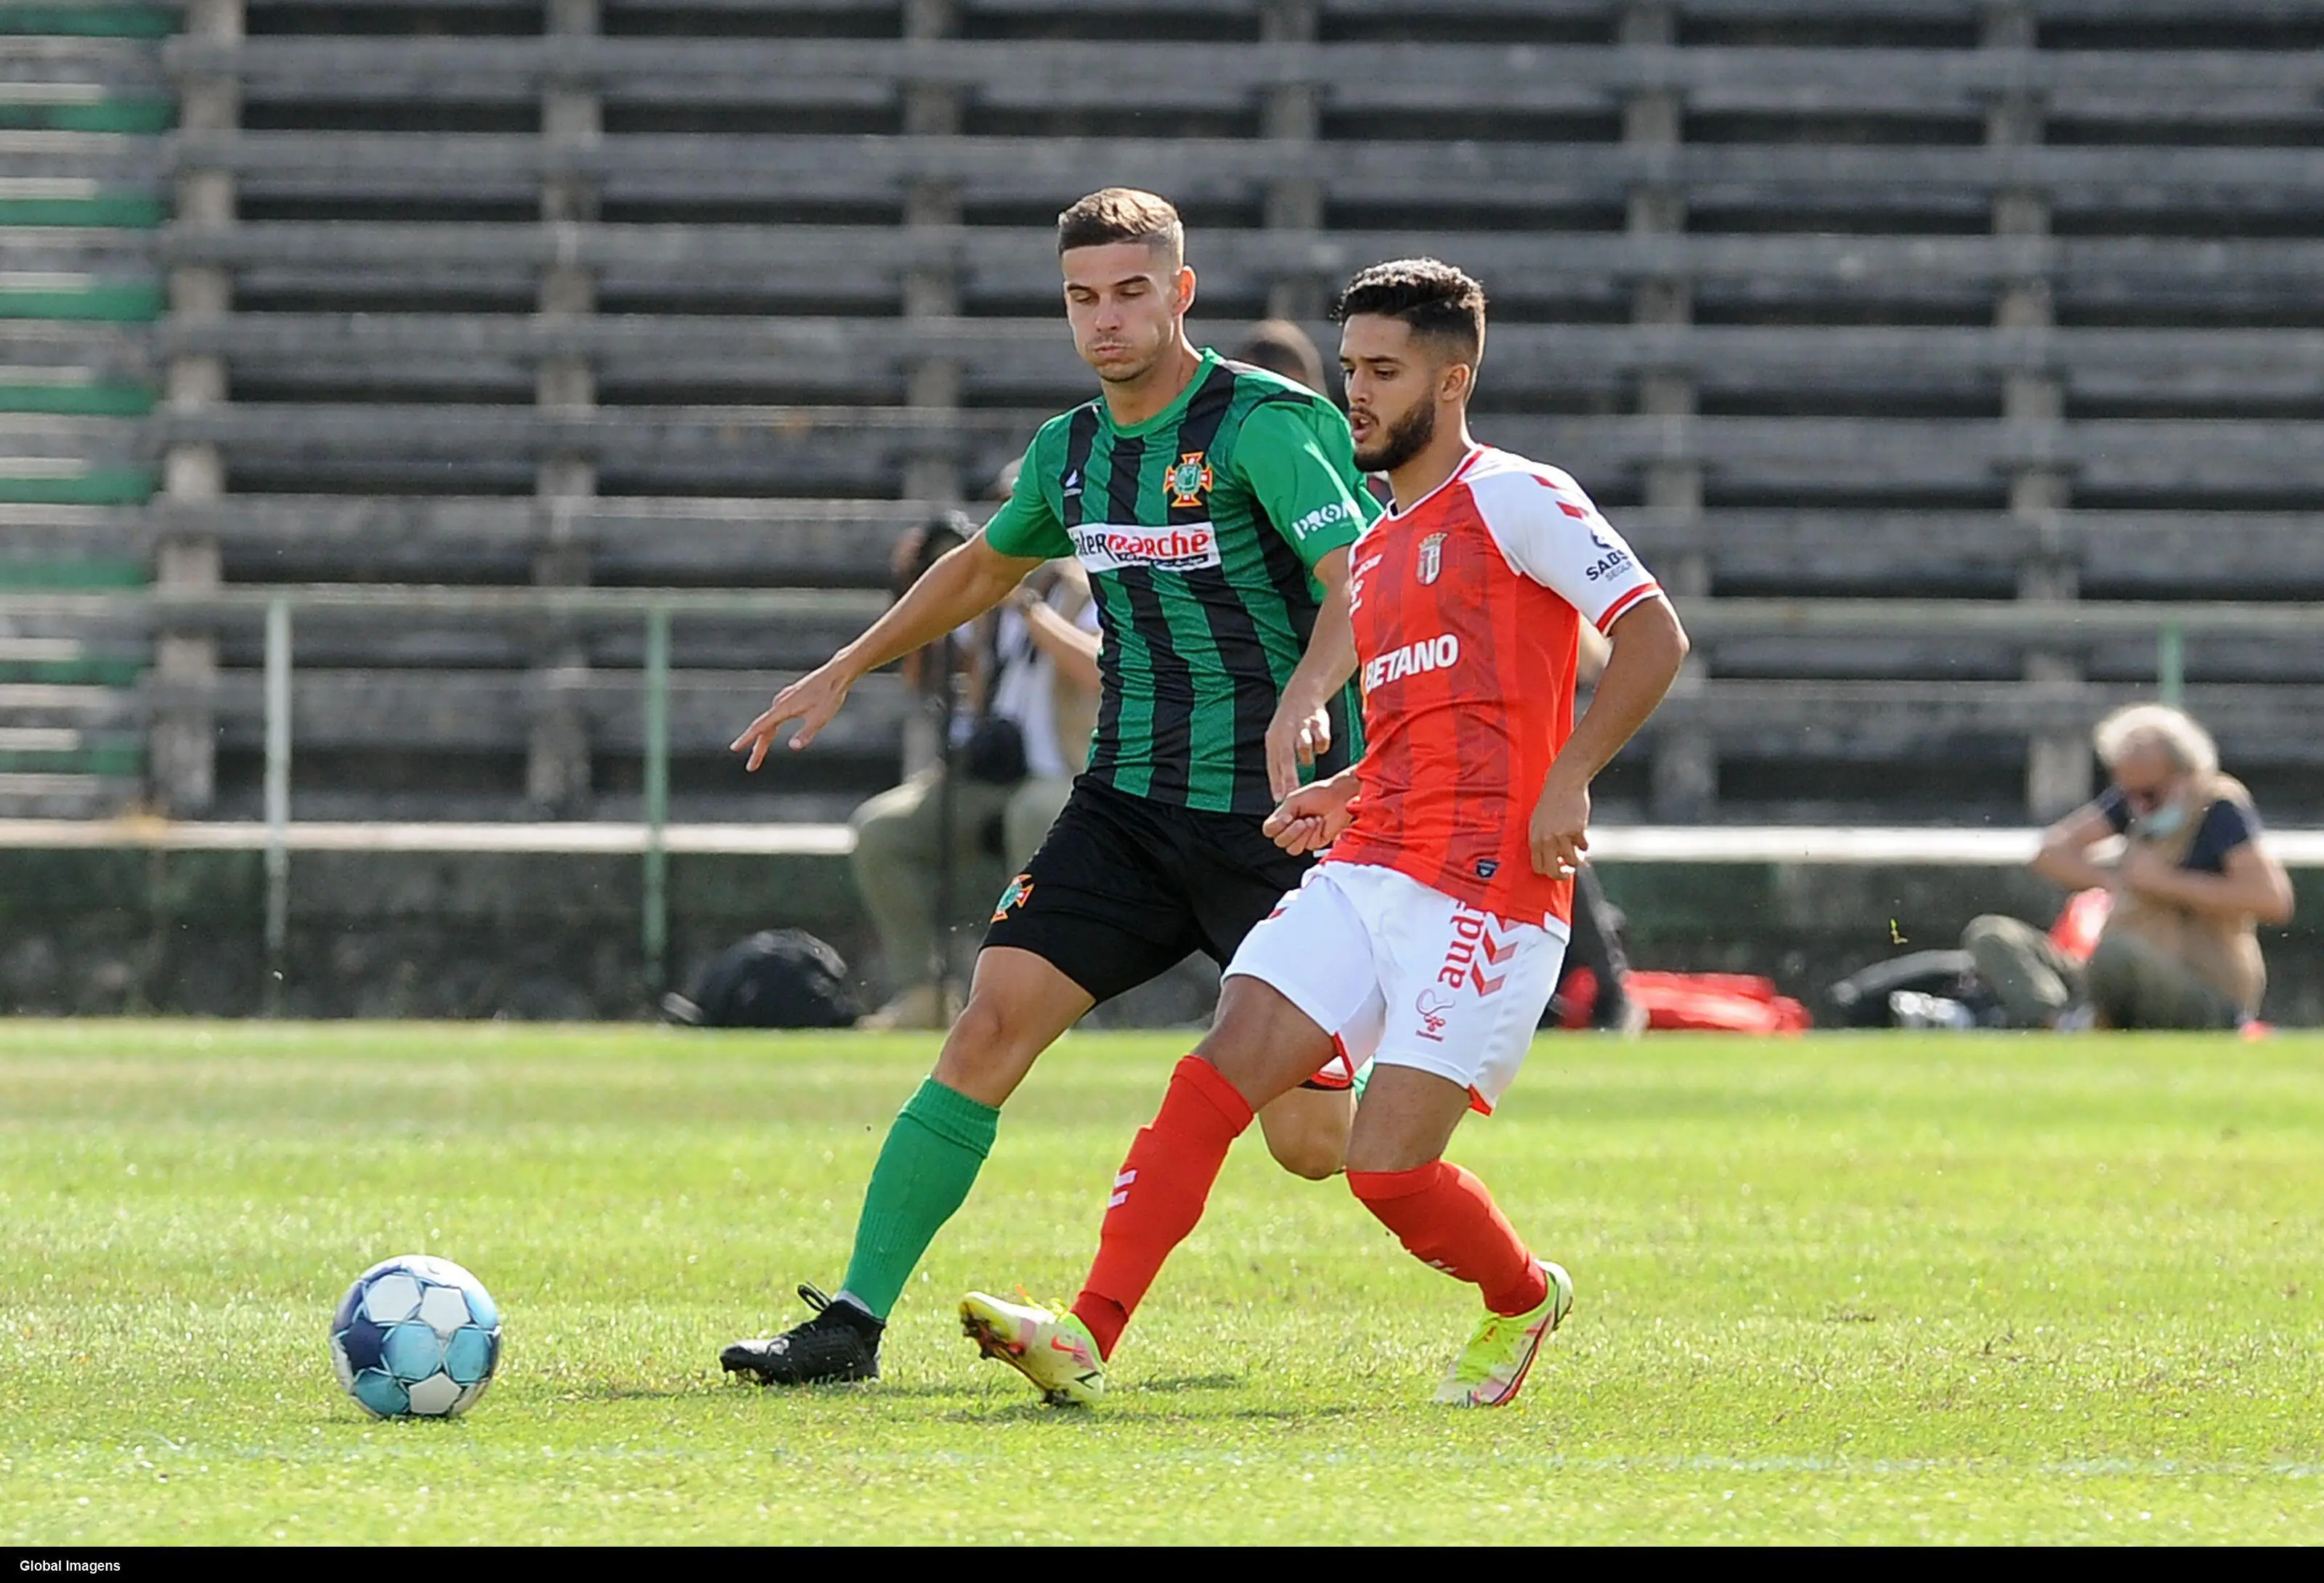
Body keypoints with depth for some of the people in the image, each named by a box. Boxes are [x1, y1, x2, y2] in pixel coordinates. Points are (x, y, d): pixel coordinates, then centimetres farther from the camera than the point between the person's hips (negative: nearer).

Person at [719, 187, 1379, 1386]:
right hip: (1126, 804, 6)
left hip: (1272, 819, -6)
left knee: (1311, 1124, -5)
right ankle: (853, 1320, -7)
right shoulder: (1069, 452, 10)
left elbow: (1358, 585, -23)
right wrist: (843, 672, 32)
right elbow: (986, 566, 31)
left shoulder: (1266, 424, -12)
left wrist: (1306, 695, -43)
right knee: (990, 1026, -9)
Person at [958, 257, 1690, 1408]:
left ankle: (1522, 1300, 20)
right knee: (1216, 1075, -10)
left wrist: (1569, 777, -17)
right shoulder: (1376, 547, 22)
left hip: (1484, 894, -8)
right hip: (1367, 874, 8)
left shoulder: (1512, 497, -3)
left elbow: (1653, 634, -9)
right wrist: (1346, 796, 15)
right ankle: (1087, 1336, -17)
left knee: (1387, 1168, -11)